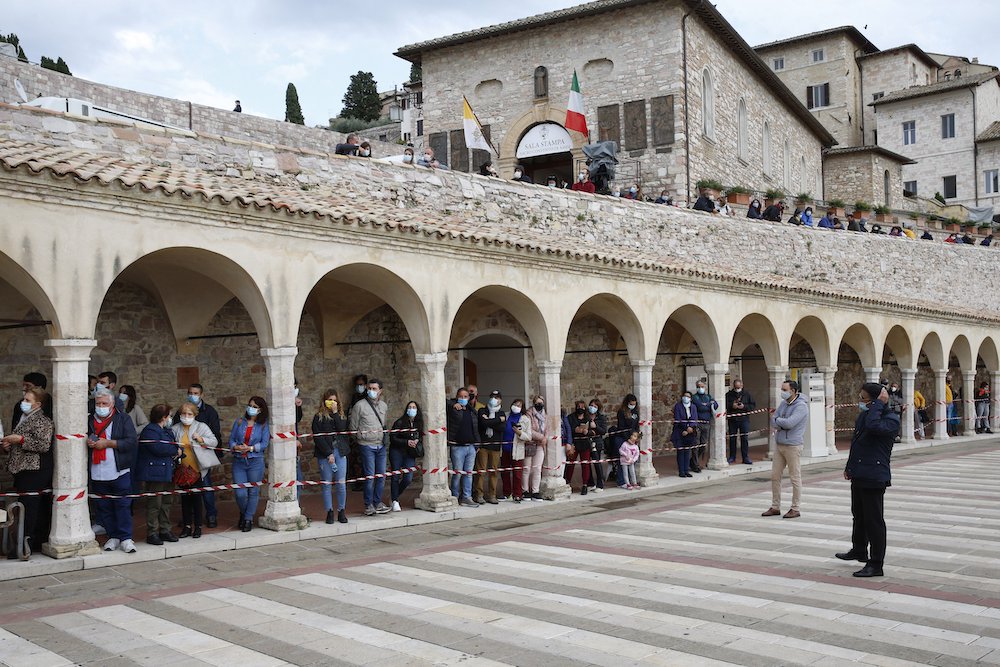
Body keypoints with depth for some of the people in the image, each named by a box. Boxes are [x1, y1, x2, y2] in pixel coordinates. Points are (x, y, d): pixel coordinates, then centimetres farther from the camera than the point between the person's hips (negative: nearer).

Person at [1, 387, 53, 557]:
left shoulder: (42, 421, -10)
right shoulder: (24, 419, 20)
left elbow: (44, 445, -21)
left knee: (28, 507, -10)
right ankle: (40, 540, 15)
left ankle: (25, 545, -10)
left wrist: (20, 439, -19)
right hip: (23, 470, 9)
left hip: (34, 471, -9)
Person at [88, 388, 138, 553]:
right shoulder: (90, 420, 13)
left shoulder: (123, 419, -1)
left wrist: (107, 443, -14)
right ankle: (113, 537, 18)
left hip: (119, 472, -4)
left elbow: (132, 441, -11)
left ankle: (126, 538, 3)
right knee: (103, 507, 8)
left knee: (123, 506, -3)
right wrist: (88, 442, -1)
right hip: (97, 473, 4)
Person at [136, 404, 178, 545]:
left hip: (167, 472, 10)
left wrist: (176, 451, 0)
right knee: (154, 504, -6)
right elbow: (158, 448, -25)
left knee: (166, 502, 13)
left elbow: (174, 443, 24)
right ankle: (152, 533, -1)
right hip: (154, 474, -10)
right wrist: (175, 450, -11)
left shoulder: (166, 430, 18)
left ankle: (164, 530, 22)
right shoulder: (150, 431, -14)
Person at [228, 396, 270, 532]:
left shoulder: (263, 425, 3)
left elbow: (264, 443, -4)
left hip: (255, 461, -1)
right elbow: (231, 439, 9)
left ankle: (249, 519, 17)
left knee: (253, 492, 2)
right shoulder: (239, 422, 10)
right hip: (239, 462, 1)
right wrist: (235, 447, -12)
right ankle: (243, 513, 25)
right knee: (240, 493, -4)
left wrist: (250, 448, -16)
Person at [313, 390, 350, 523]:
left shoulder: (341, 416, 12)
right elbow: (317, 437, -5)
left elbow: (342, 429, -6)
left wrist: (335, 412, -7)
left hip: (340, 452, 2)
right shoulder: (319, 417, 2)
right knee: (327, 484, 1)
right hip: (324, 453, -2)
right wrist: (328, 453, -10)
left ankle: (341, 511, 10)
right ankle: (329, 512, 9)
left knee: (341, 484, 0)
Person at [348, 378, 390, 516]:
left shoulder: (384, 406, 11)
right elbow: (352, 427, -1)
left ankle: (377, 503, 18)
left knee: (382, 475, 7)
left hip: (381, 446, 6)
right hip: (367, 446, -5)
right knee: (370, 476, -7)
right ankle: (368, 505, 5)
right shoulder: (360, 405, -6)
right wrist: (362, 436, -1)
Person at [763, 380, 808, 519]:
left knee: (795, 478, 0)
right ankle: (775, 507, 18)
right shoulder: (783, 403, 11)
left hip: (793, 446, -8)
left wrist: (778, 420, -5)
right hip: (779, 444, 8)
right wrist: (783, 423, -12)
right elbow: (773, 422, 8)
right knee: (775, 476, 9)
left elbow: (789, 423, -23)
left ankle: (795, 509, 8)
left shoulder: (801, 406, -13)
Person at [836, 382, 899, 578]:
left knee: (874, 521, -3)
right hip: (859, 475, 9)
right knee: (859, 515, 24)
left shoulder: (891, 419, -15)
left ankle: (876, 565, 5)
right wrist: (849, 467, 20)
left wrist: (879, 404, -26)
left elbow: (873, 426, -38)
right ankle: (859, 550, 43)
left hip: (874, 477, -9)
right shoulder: (863, 415, 11)